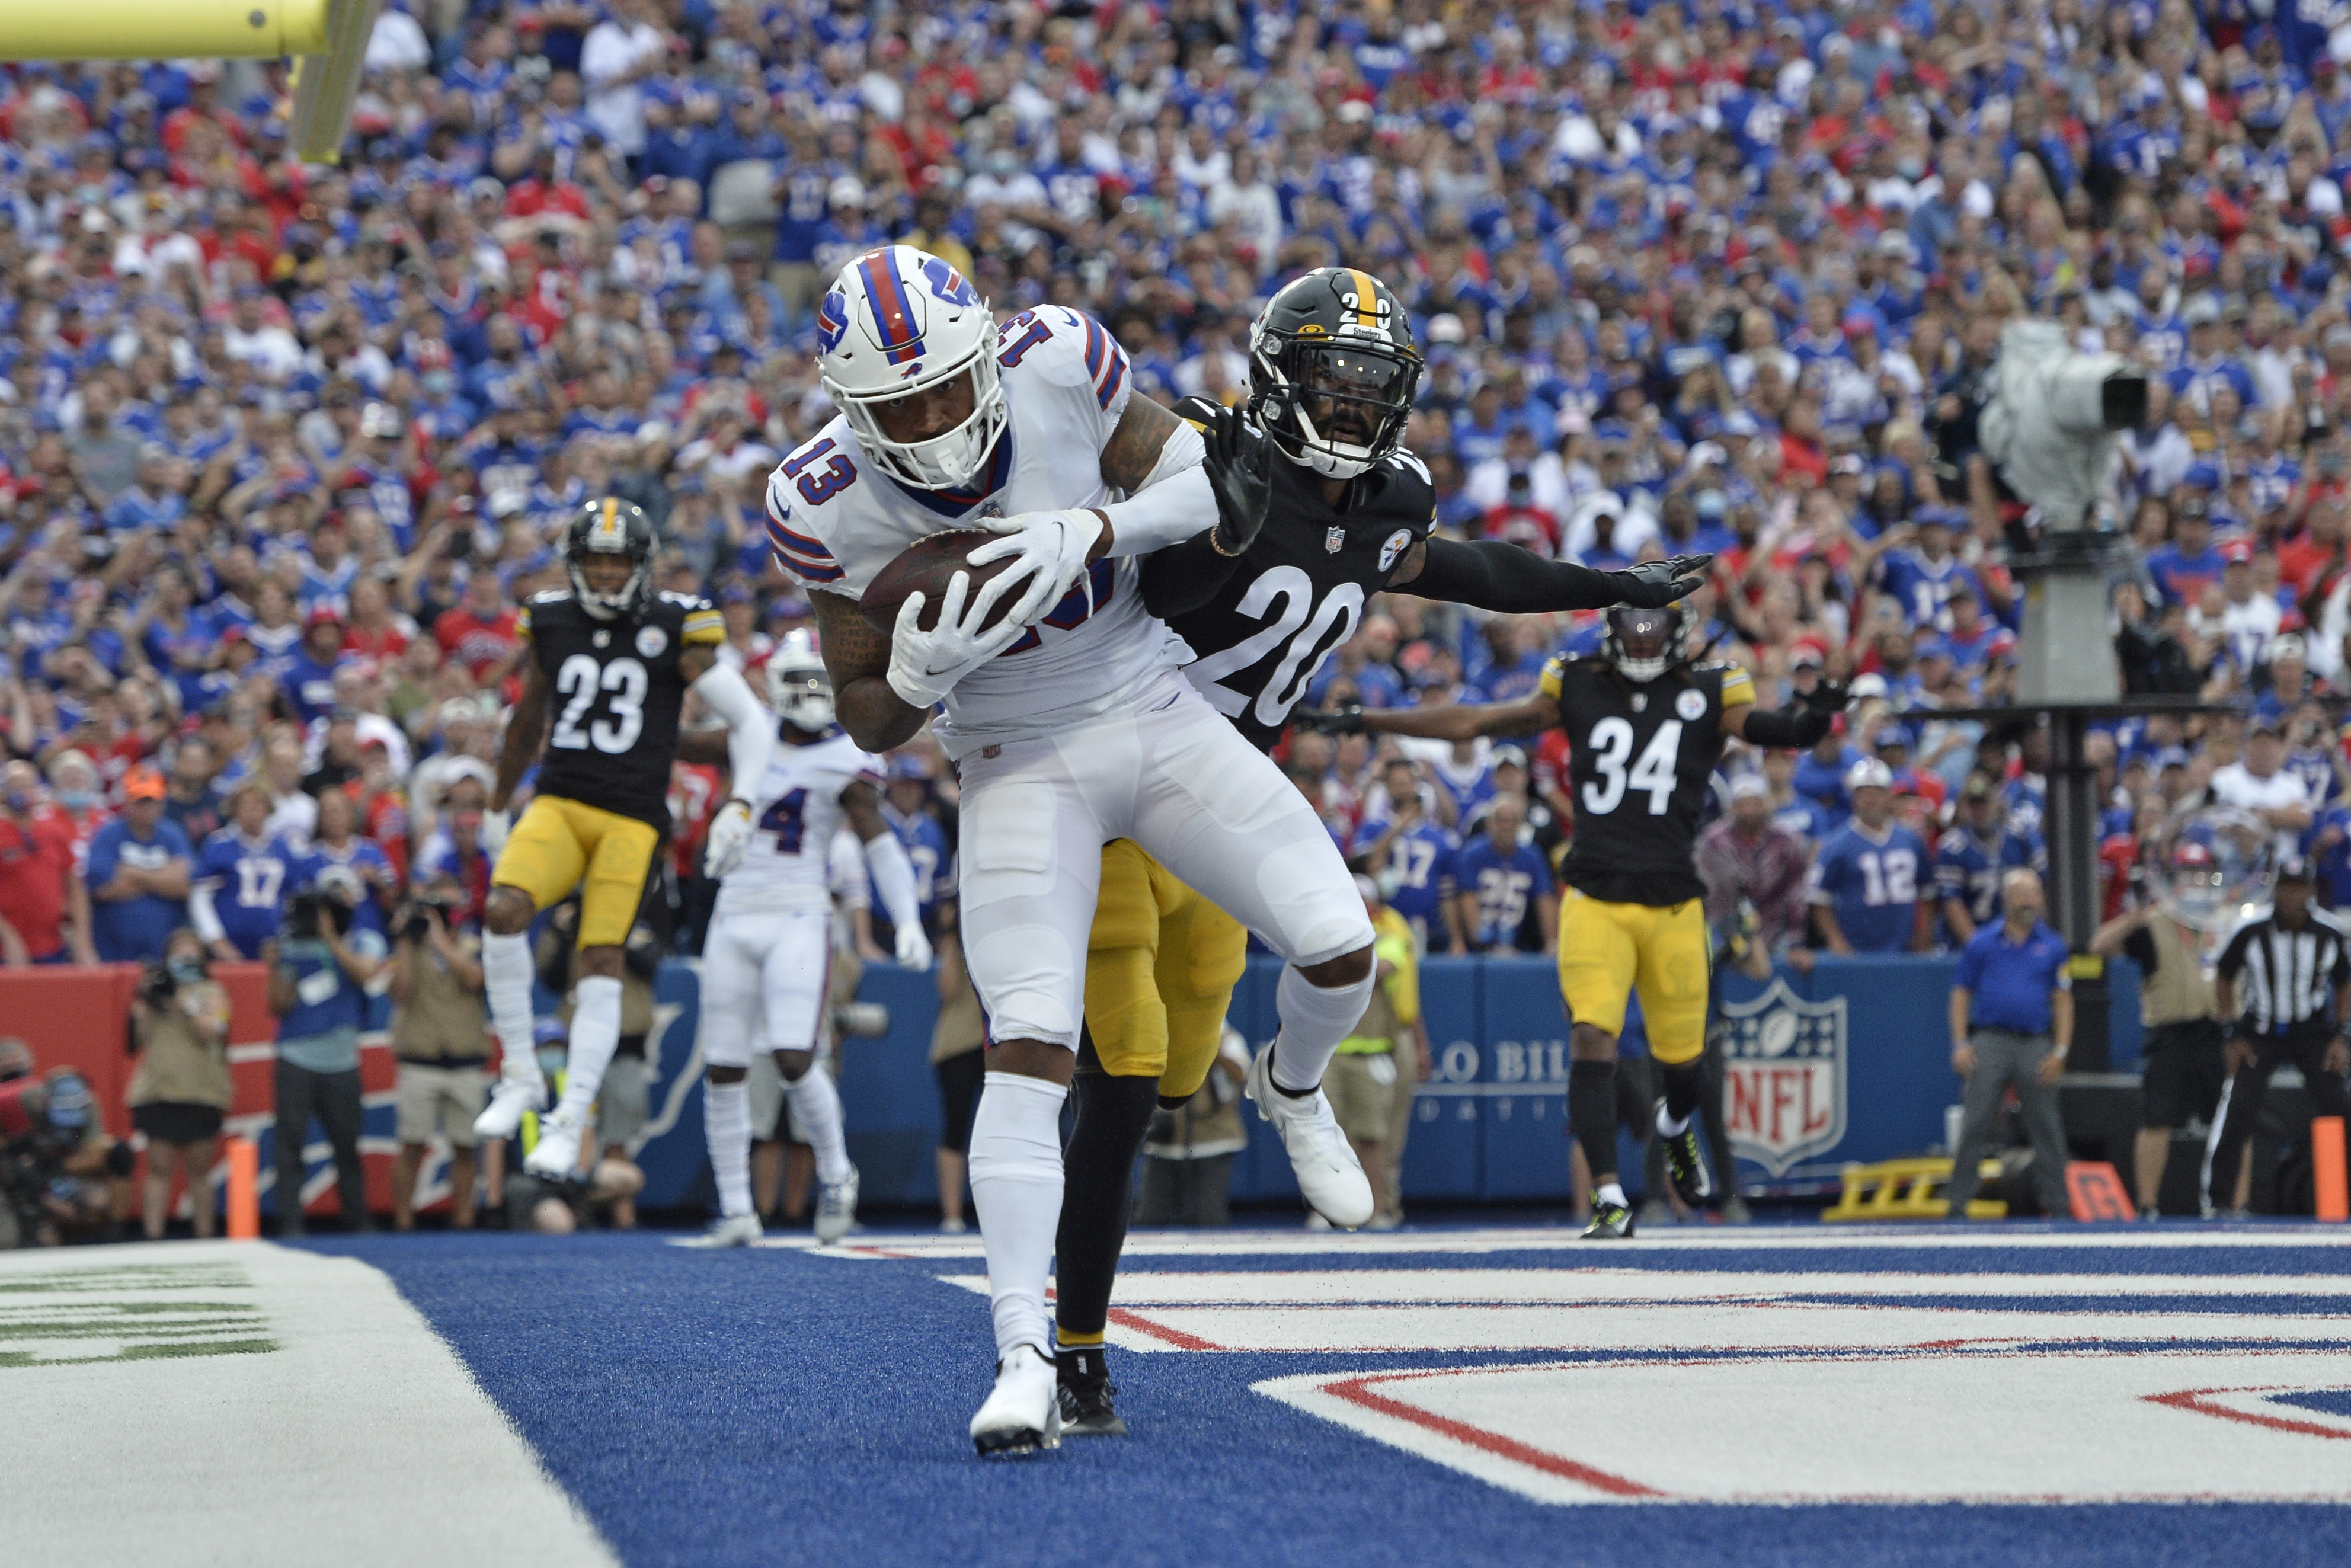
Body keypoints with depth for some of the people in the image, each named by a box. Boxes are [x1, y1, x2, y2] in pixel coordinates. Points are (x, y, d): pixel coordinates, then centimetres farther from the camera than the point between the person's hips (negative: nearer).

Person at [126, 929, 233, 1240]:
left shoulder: (211, 993, 7)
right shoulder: (155, 989, 11)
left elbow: (212, 1033, -8)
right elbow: (142, 1039, 6)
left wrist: (185, 1003, -15)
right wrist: (147, 1002, -6)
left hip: (201, 1094, -1)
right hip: (158, 1093, 1)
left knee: (199, 1170, 4)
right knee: (160, 1168, -3)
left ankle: (204, 1237, 10)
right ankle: (153, 1237, -6)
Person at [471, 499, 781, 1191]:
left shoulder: (675, 630, -2)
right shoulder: (551, 625, 9)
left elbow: (750, 722, 1)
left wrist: (741, 807, -11)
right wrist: (497, 808, 32)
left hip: (631, 818, -3)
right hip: (558, 803, 3)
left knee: (601, 963, -8)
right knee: (505, 908, -22)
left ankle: (570, 1123, -1)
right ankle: (520, 1075, -7)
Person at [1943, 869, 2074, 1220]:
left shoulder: (2053, 947, 10)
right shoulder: (1981, 944, 8)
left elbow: (2063, 1002, 8)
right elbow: (1961, 995, 8)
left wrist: (2059, 1052, -1)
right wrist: (1961, 1045, -3)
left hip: (2036, 1046, 1)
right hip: (1990, 1042, -1)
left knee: (2046, 1128, 3)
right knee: (1975, 1125, -5)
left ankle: (2056, 1203, 10)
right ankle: (1958, 1201, -2)